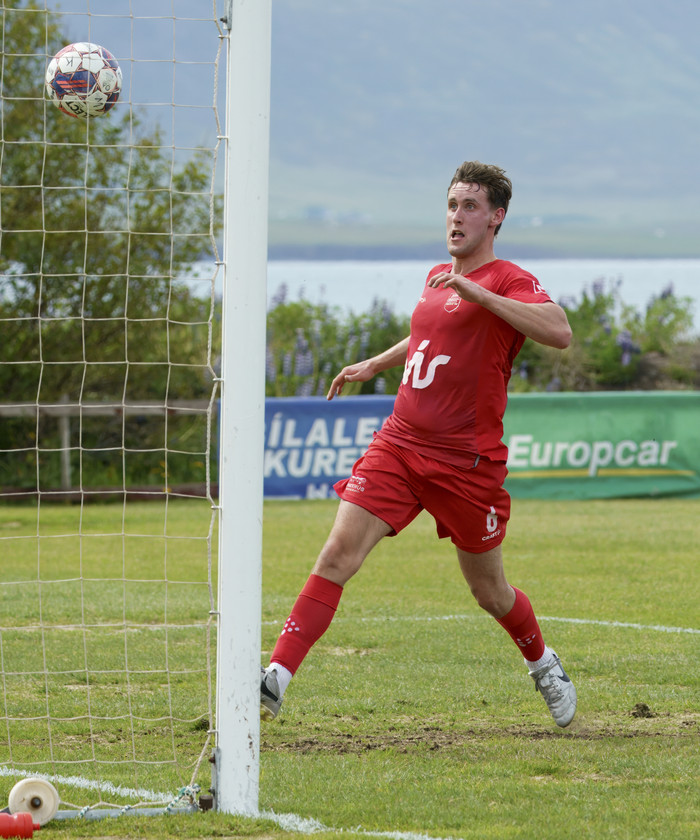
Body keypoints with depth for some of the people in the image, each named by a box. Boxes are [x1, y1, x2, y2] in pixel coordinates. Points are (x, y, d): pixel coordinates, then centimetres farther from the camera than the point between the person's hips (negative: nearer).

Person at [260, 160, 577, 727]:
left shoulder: (509, 283, -8)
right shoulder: (438, 278, 15)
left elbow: (559, 332, -29)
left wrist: (479, 293, -31)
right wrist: (374, 364, 36)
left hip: (466, 462, -5)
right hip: (399, 444, 5)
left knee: (489, 591, 9)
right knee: (339, 553, -12)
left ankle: (543, 665, 39)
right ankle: (277, 680, -19)